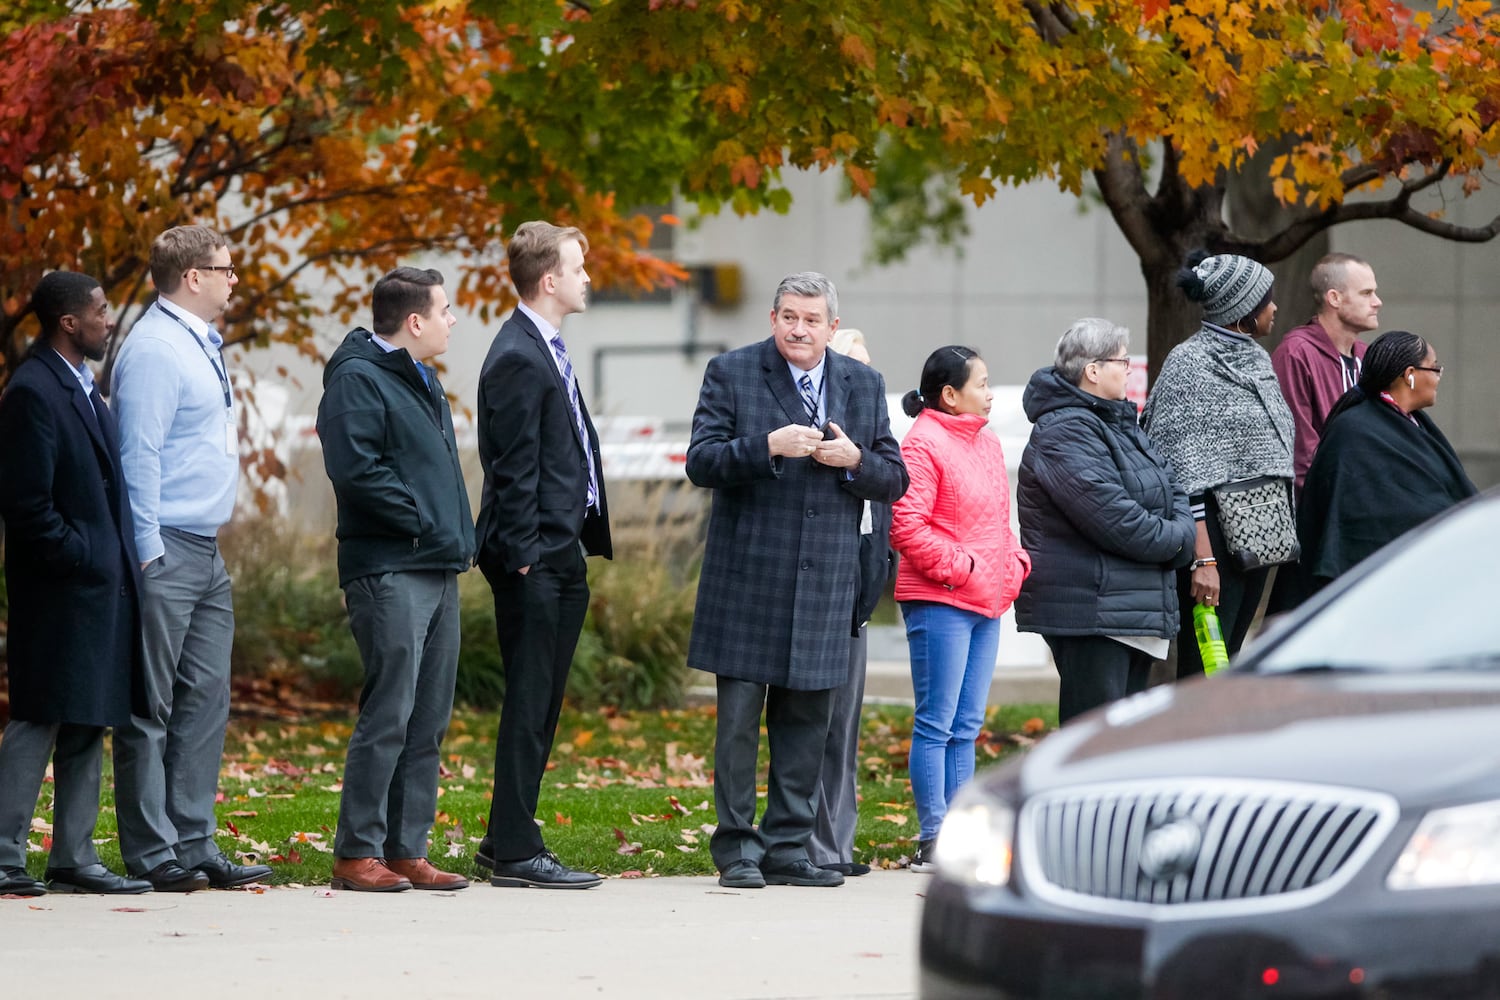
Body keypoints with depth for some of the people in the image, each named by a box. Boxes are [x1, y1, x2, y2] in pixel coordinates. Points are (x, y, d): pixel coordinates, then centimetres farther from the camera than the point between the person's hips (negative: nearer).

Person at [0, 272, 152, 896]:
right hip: (60, 590, -10)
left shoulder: (81, 388, 16)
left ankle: (74, 858, 15)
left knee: (86, 727, 11)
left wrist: (122, 561, 12)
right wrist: (80, 558, -15)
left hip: (100, 584, 10)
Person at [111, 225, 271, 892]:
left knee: (205, 700, 8)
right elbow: (139, 455, -17)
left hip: (206, 556, 10)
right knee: (151, 707, -5)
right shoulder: (154, 349, -13)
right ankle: (151, 854, -3)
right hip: (168, 548, -10)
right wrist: (148, 556, -19)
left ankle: (192, 844, 11)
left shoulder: (202, 344, 17)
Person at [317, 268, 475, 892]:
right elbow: (355, 468, -21)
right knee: (388, 714, -10)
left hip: (439, 570, 10)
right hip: (389, 571, -10)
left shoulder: (421, 381, 21)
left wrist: (458, 536, 14)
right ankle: (357, 853, -6)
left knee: (428, 722, 9)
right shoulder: (358, 378, -9)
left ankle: (408, 850, 14)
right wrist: (420, 519, -16)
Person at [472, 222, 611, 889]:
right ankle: (515, 853, -3)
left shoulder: (546, 350, 18)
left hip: (563, 553, 10)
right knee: (529, 704, -7)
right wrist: (523, 555, -19)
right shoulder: (518, 359, -14)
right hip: (536, 559, -10)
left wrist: (585, 538, 18)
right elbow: (514, 469, -17)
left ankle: (508, 841, 20)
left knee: (542, 703, 13)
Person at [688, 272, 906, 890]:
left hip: (824, 583, 3)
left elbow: (894, 480, 11)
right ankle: (736, 849, 4)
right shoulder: (731, 374, 1)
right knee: (739, 717, -2)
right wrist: (767, 447, -20)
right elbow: (701, 462, -7)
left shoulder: (863, 386, 12)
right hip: (748, 578, -3)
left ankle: (788, 848, 12)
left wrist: (853, 461, -9)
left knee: (807, 719, 6)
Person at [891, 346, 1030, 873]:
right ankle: (933, 841, -5)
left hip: (986, 603, 9)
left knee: (966, 726, 10)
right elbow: (906, 526, -17)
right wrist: (959, 567, -17)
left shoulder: (987, 442, 18)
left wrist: (1015, 560, 11)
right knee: (937, 724, -6)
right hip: (938, 601, -9)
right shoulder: (923, 445, -10)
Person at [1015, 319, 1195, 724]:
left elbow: (1170, 488, 19)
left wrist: (1182, 532, -2)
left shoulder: (1119, 421, 18)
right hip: (1090, 611, -10)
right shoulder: (1064, 433, -16)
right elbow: (1111, 515, -22)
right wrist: (1173, 540, -9)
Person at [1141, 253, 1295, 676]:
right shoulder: (1190, 362, -9)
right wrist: (1202, 558, -21)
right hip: (1213, 529, -9)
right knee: (1204, 672, -11)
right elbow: (1186, 471, -15)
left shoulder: (1256, 359, 16)